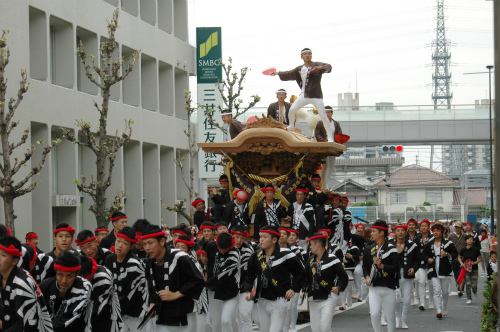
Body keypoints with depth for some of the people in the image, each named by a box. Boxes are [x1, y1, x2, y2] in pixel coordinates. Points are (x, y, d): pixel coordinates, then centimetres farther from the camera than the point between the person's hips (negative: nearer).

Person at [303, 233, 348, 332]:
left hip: (328, 299, -6)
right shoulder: (310, 260, 12)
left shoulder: (332, 259, -7)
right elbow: (306, 278, 23)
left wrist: (339, 288, -21)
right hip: (313, 300, 6)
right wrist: (305, 292, 8)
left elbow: (344, 277, -4)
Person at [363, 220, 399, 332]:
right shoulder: (369, 249, 10)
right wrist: (367, 277, 2)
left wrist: (382, 266, -24)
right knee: (374, 314, -12)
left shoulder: (391, 249, -5)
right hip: (374, 288, 3)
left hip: (389, 288, -3)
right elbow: (365, 266, 20)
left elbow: (395, 267, -11)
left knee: (390, 317, 5)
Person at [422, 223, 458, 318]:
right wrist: (428, 259, -3)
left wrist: (447, 254, -15)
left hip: (445, 270, 0)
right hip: (433, 270, 0)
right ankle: (438, 311, -17)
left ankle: (444, 311, 26)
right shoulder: (429, 244, 7)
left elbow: (455, 254, 3)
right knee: (437, 291, -11)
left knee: (445, 291, 10)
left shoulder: (448, 243, 0)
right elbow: (424, 254, 18)